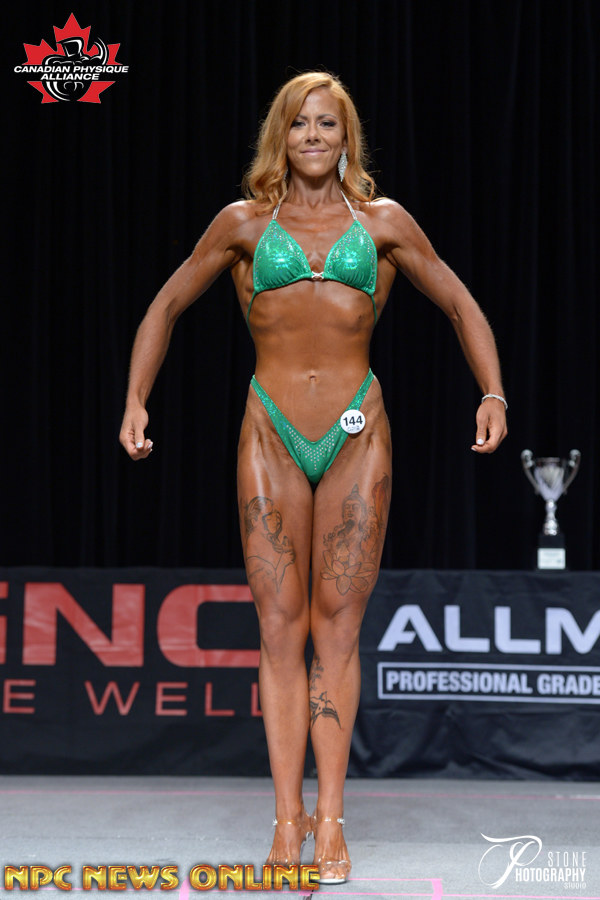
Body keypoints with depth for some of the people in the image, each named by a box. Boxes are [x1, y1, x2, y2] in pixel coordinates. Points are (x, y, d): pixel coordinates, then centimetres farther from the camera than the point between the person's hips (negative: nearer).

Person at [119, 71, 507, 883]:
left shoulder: (383, 222, 8)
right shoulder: (244, 223, 8)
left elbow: (460, 304, 14)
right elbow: (167, 306, 16)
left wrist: (493, 396, 1)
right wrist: (136, 403, 5)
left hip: (357, 435, 0)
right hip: (272, 434, 0)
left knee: (337, 626, 0)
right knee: (280, 627, -1)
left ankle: (330, 822, 3)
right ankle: (288, 819, 3)